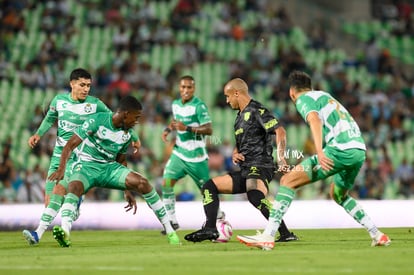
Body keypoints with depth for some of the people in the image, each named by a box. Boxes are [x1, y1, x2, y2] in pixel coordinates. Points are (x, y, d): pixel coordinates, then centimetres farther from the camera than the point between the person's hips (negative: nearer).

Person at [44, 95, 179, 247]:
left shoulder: (128, 133, 4)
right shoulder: (97, 121, -15)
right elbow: (70, 146, -17)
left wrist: (128, 190, 16)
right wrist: (61, 169, -31)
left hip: (109, 168, 4)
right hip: (86, 166, -4)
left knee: (142, 183, -16)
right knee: (74, 188, -38)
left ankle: (169, 230, -9)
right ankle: (65, 232, -54)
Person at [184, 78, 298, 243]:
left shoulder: (256, 110, -7)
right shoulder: (241, 115, 22)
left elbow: (280, 131, -19)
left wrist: (280, 158, -31)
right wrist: (235, 154, 8)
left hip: (260, 167, -10)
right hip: (245, 170, 10)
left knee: (254, 195, -38)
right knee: (210, 187, 10)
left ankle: (286, 234, -38)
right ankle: (210, 229, 2)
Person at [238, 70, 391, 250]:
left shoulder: (303, 99, 4)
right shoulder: (325, 96, 30)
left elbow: (314, 120, -16)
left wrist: (320, 153, -28)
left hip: (340, 149, -8)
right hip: (359, 149, 8)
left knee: (288, 180, -7)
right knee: (339, 194, 32)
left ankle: (268, 237, -17)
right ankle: (377, 235, 27)